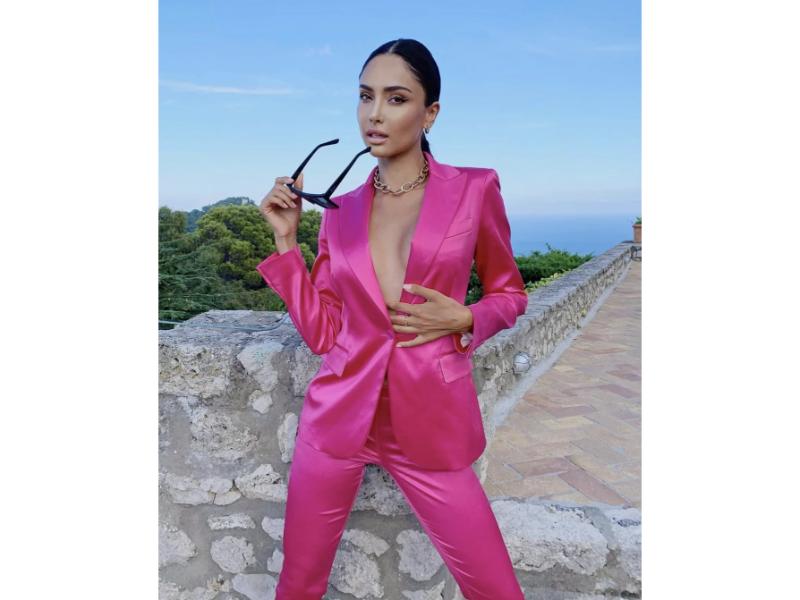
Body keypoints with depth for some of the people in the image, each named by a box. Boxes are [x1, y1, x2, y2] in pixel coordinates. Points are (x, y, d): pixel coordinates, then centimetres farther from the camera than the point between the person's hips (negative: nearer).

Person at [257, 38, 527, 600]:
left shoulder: (475, 189, -3)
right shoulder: (341, 210, 5)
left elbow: (510, 293, 9)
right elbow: (320, 333, 4)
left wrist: (463, 318, -12)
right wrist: (286, 239, -1)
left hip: (430, 422, -2)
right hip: (338, 414, 3)